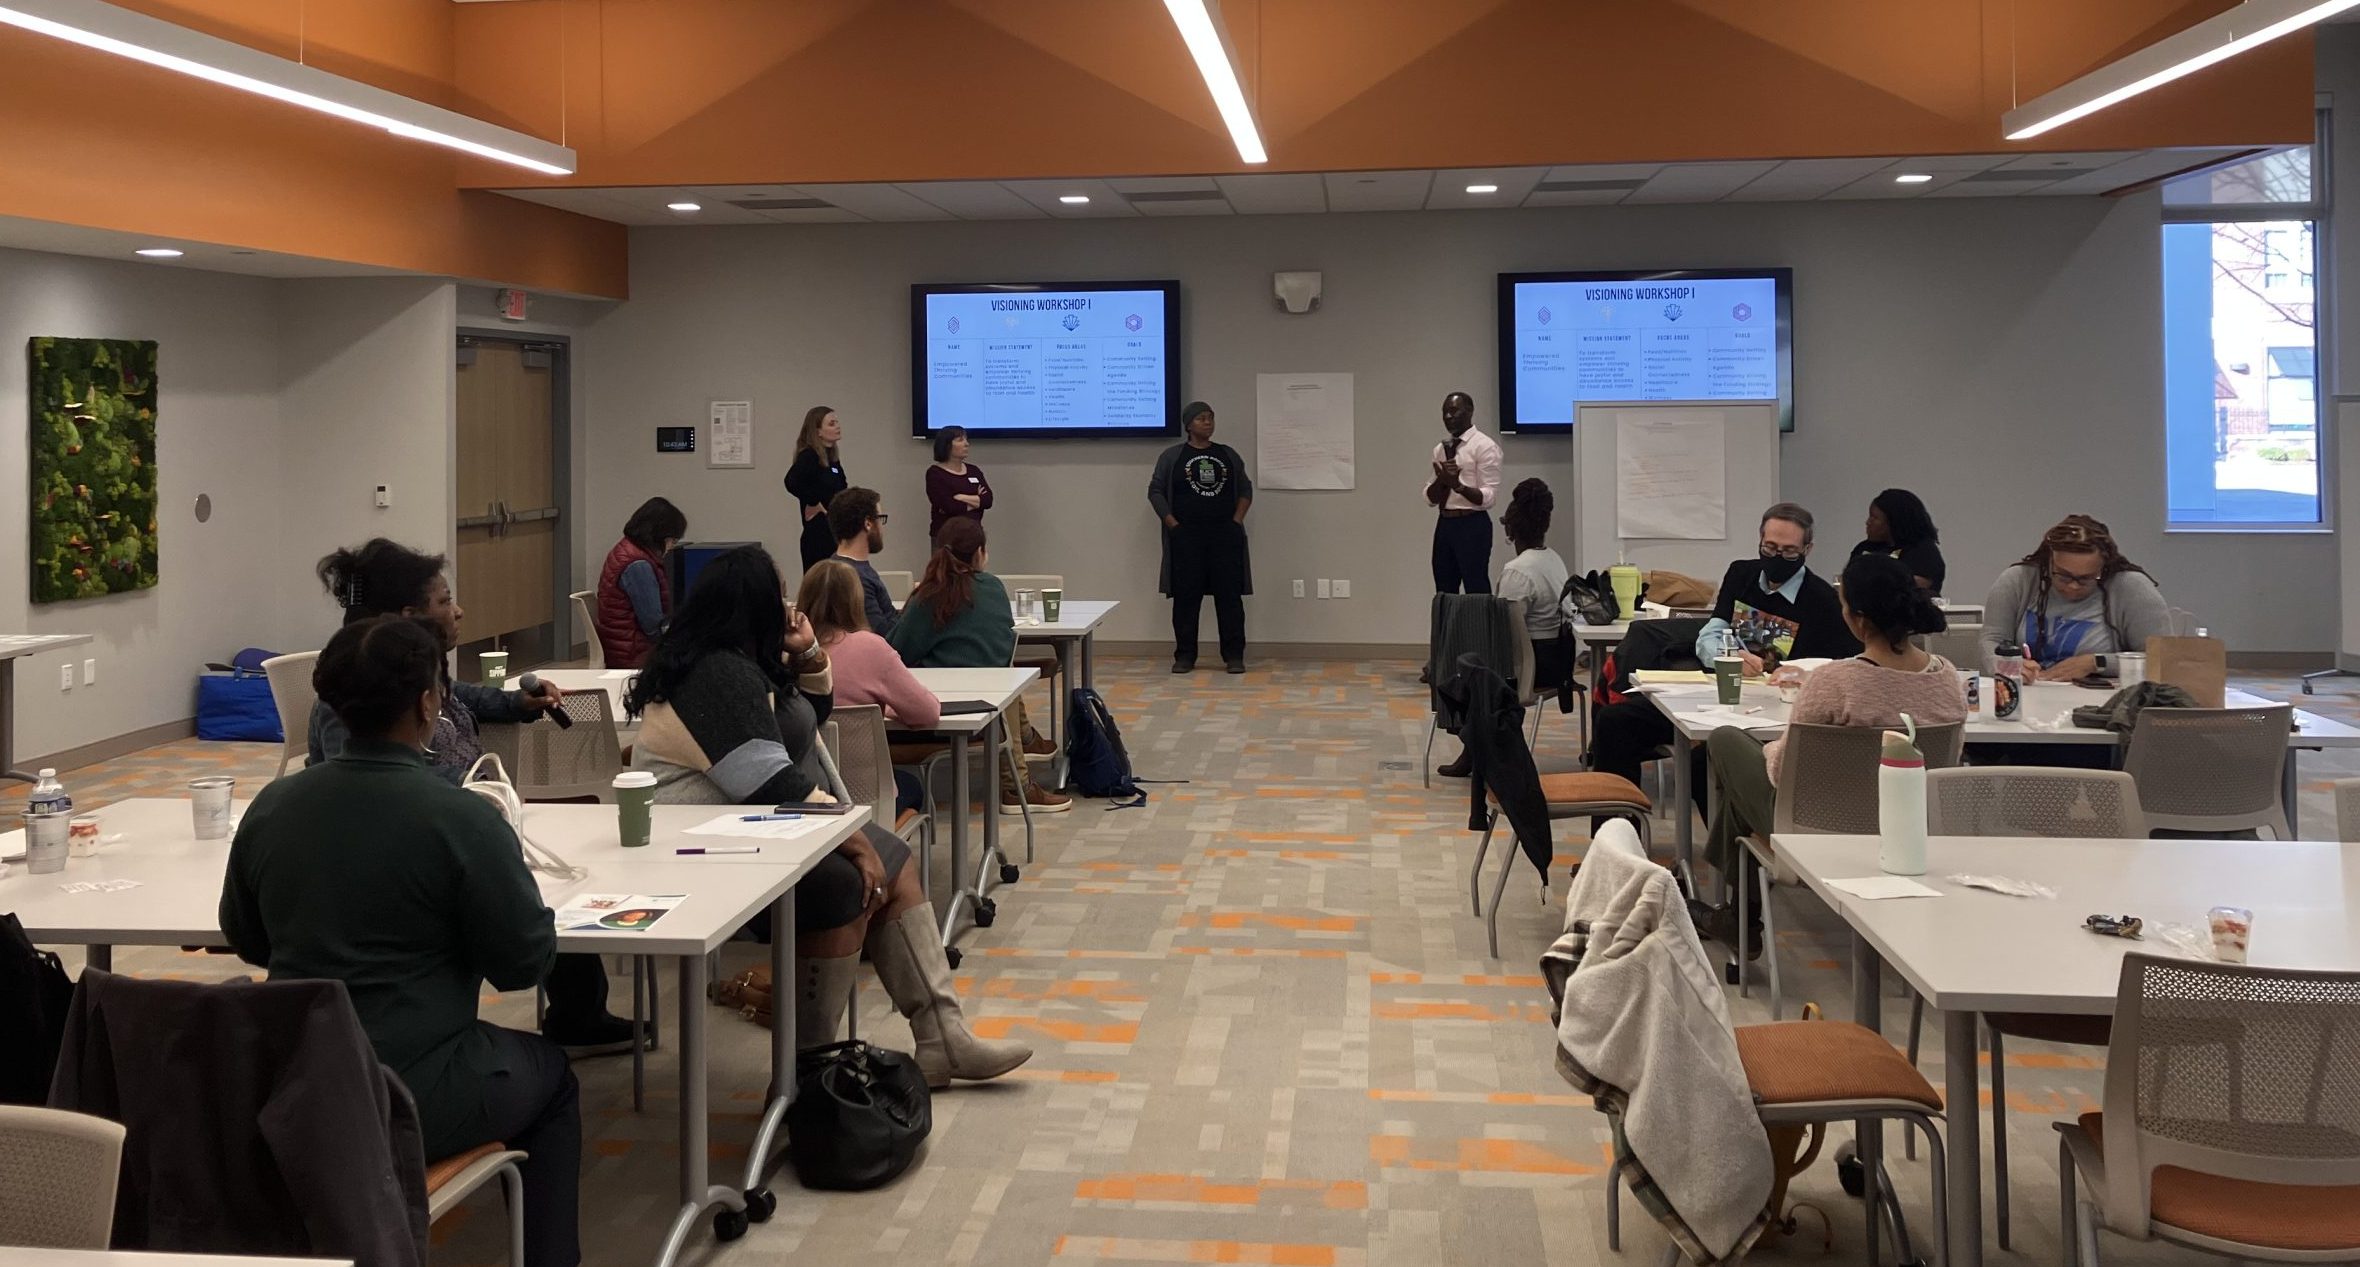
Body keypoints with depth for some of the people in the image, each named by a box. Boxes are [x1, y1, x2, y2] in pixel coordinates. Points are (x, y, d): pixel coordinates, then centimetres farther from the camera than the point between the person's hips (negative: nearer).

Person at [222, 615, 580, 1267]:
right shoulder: (463, 820, -19)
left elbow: (245, 941, 12)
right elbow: (526, 963, -12)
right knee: (551, 1074, 24)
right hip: (415, 1102, -5)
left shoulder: (270, 806, -3)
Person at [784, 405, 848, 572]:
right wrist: (814, 503, -18)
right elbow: (792, 482, -29)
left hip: (835, 532, 8)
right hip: (819, 535, -8)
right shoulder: (809, 456, -12)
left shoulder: (833, 458, 12)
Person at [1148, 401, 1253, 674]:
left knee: (1230, 595, -1)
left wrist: (1237, 521, 1)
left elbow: (1245, 489, 14)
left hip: (1225, 536, 2)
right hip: (1186, 537, -2)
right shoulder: (1172, 456, 4)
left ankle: (1234, 656, 2)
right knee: (1186, 596, 0)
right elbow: (1155, 491, 3)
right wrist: (1172, 524, -6)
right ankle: (1185, 656, 7)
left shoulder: (1228, 455, 12)